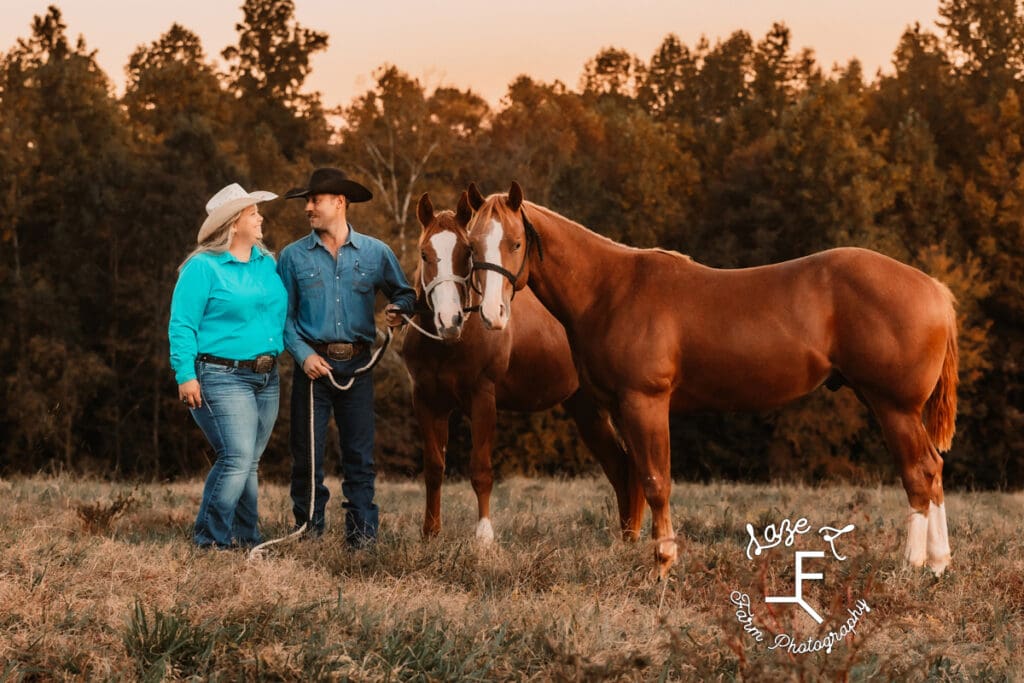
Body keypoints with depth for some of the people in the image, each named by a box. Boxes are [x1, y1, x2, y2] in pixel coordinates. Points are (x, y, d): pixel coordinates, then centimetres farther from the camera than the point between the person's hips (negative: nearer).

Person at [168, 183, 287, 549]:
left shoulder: (268, 264, 12)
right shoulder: (203, 268, -8)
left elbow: (282, 313, 22)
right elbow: (182, 326, -10)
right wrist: (185, 375, -18)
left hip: (266, 378, 7)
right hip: (223, 377, -7)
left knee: (248, 463, 11)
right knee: (237, 458, -16)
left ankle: (246, 536, 17)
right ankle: (211, 537, -7)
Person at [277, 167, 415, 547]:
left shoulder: (375, 253, 5)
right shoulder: (293, 257, 4)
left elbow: (404, 293, 14)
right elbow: (283, 315, 3)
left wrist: (398, 310, -9)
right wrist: (303, 354, -11)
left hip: (356, 365, 0)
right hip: (314, 364, 0)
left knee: (360, 455, 1)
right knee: (306, 454, 2)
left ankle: (362, 533, 4)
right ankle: (308, 532, 11)